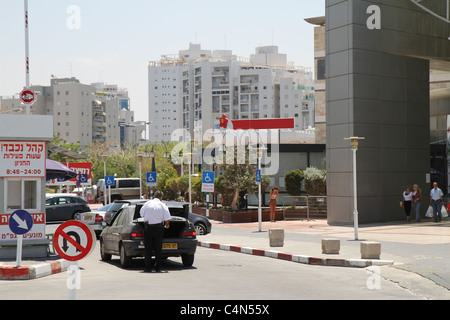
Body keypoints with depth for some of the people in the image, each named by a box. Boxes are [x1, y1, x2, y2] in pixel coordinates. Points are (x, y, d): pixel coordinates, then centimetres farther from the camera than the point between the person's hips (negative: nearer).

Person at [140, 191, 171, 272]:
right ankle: (158, 268, 7)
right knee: (158, 248, 7)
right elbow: (167, 219, -6)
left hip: (148, 227, 1)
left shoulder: (147, 203, -1)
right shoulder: (163, 205, -3)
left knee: (148, 248, 6)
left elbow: (141, 214, 6)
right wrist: (167, 225, 14)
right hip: (159, 228, -1)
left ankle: (148, 268, 6)